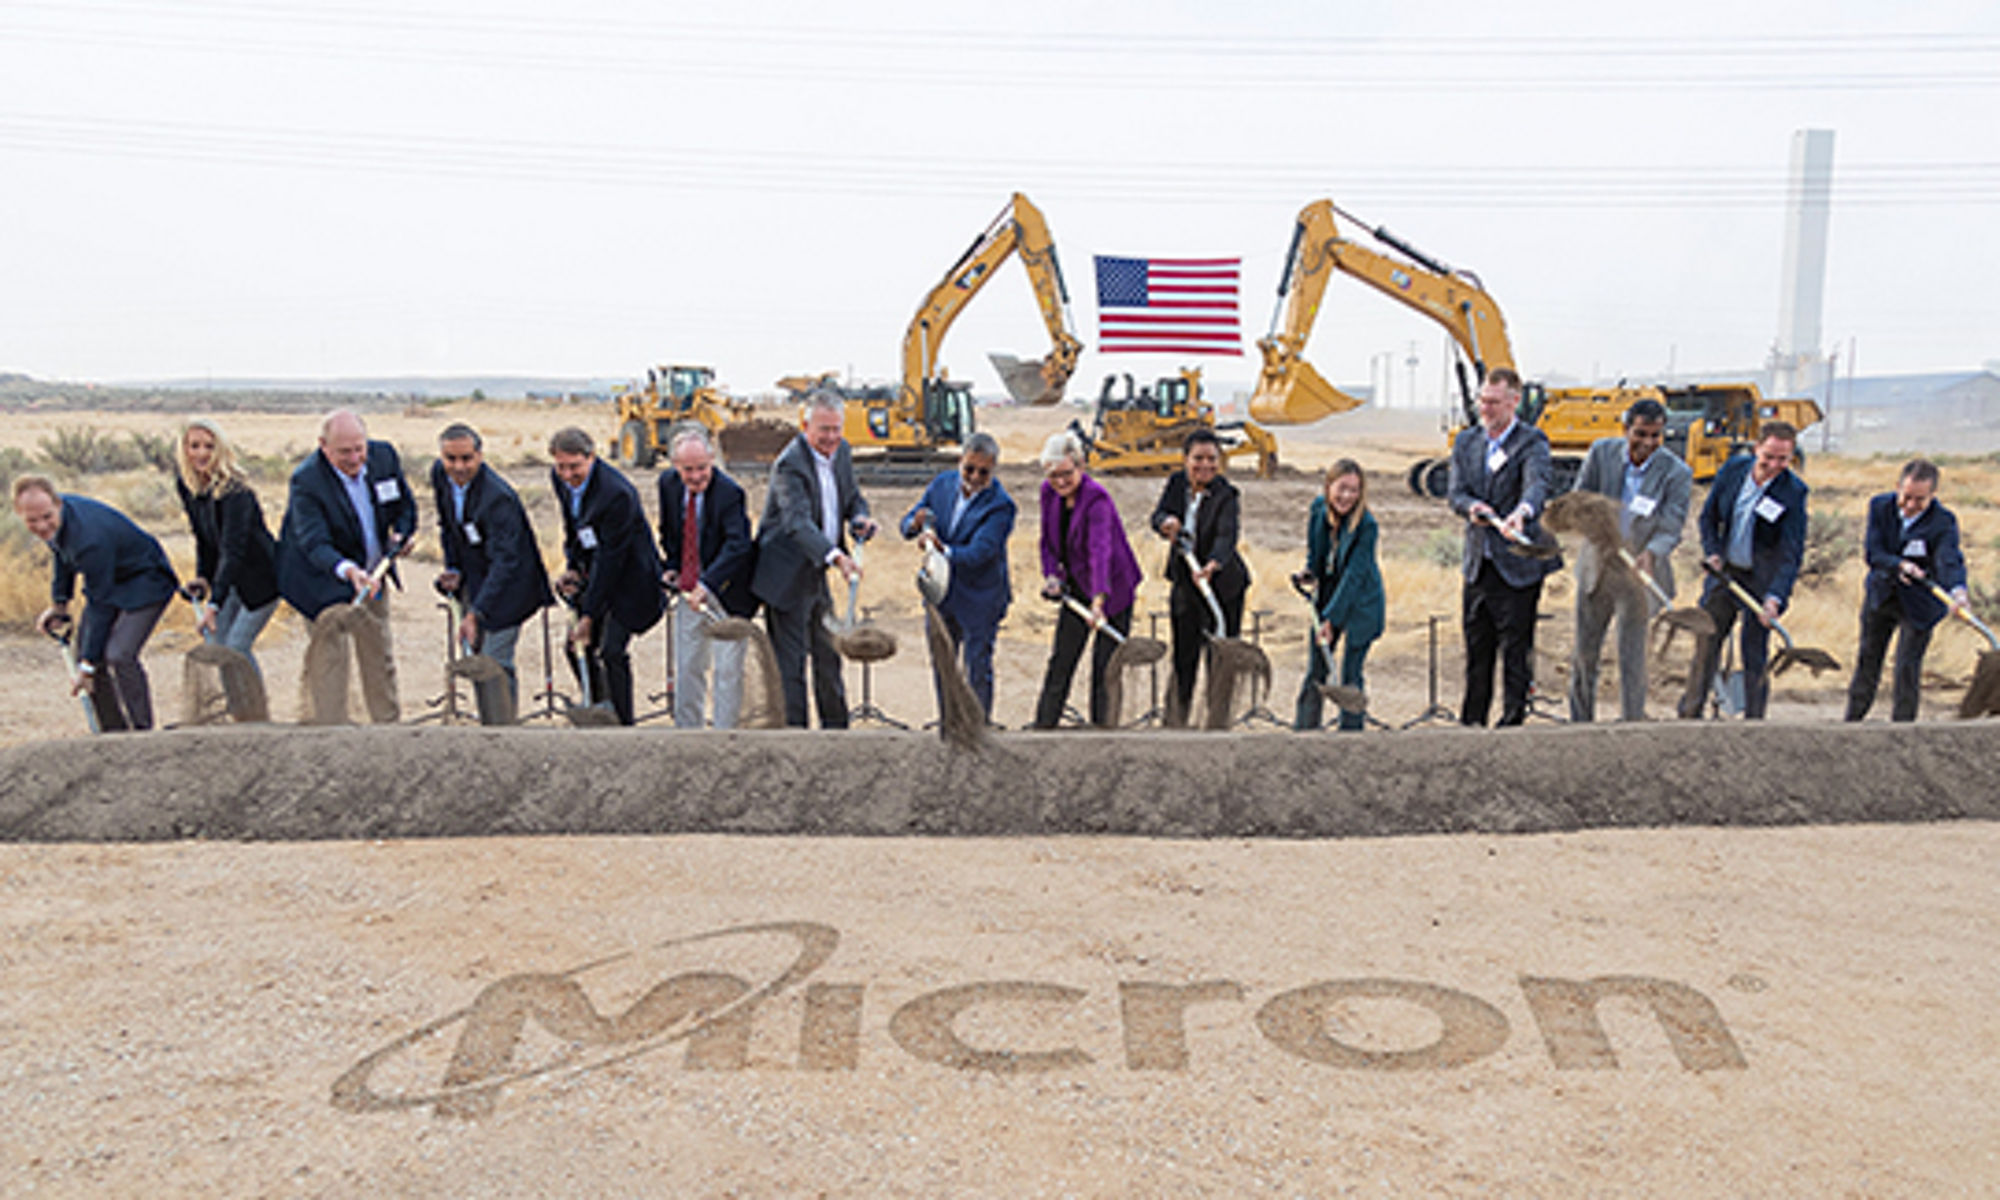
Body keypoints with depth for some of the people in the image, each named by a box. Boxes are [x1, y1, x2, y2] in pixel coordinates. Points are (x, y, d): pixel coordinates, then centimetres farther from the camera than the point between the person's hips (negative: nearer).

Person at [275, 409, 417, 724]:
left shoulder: (384, 456, -12)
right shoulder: (306, 480, -28)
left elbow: (406, 505, 4)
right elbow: (314, 542, -37)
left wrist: (400, 535, -16)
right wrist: (349, 571, -55)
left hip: (373, 573, 5)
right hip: (323, 580, -5)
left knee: (380, 656, 16)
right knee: (329, 660, -6)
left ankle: (389, 724, 30)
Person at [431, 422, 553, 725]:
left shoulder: (498, 497, -30)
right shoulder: (440, 474, -5)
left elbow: (505, 561, -35)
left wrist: (476, 614, -41)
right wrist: (453, 569, 1)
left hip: (506, 586, -8)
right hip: (472, 581, 8)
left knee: (494, 665, -12)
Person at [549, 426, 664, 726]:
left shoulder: (616, 493, -30)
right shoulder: (559, 479, -6)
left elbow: (610, 558, -27)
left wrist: (588, 615, -23)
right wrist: (572, 566, -1)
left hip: (627, 578, -7)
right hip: (592, 573, 7)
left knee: (612, 651, -11)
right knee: (590, 649, 8)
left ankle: (624, 725, 2)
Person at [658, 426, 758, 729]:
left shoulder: (729, 493, -22)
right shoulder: (668, 483, -2)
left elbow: (737, 545, -33)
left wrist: (706, 585, -43)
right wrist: (670, 566, 3)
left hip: (725, 593, -6)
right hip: (688, 590, 6)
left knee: (727, 668, -1)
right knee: (686, 667, 15)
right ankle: (687, 730, 28)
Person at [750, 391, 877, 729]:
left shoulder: (841, 451, 3)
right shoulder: (790, 465, -22)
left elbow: (853, 497, 16)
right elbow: (798, 522, -35)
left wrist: (860, 519, -8)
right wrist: (835, 556, -50)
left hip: (817, 574, 8)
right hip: (787, 577, -8)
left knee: (829, 655, 18)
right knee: (790, 663, -3)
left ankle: (836, 727, 32)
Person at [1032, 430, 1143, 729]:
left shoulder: (1097, 498, -26)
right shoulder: (1049, 493, -4)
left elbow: (1100, 551, -39)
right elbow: (1048, 541, 9)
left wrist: (1099, 601, -50)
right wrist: (1052, 575, -8)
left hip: (1112, 591, -6)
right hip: (1076, 589, 6)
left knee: (1105, 668, -3)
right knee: (1060, 661, 10)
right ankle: (1042, 728, 19)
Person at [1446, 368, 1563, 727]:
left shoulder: (1531, 442, -7)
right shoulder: (1466, 442, 11)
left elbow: (1537, 485, -25)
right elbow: (1456, 492, 3)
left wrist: (1520, 514, -47)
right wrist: (1472, 507, -20)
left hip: (1517, 566, -5)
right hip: (1477, 563, 5)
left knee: (1516, 652, -1)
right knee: (1476, 651, 13)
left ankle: (1512, 722, 9)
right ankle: (1471, 724, 24)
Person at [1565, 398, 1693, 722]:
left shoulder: (1677, 473, -12)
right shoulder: (1602, 452, -5)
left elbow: (1671, 528, -16)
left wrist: (1651, 553, -37)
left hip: (1638, 574, -3)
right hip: (1595, 565, 3)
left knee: (1632, 661, -2)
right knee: (1583, 655, 12)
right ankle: (1580, 726, 26)